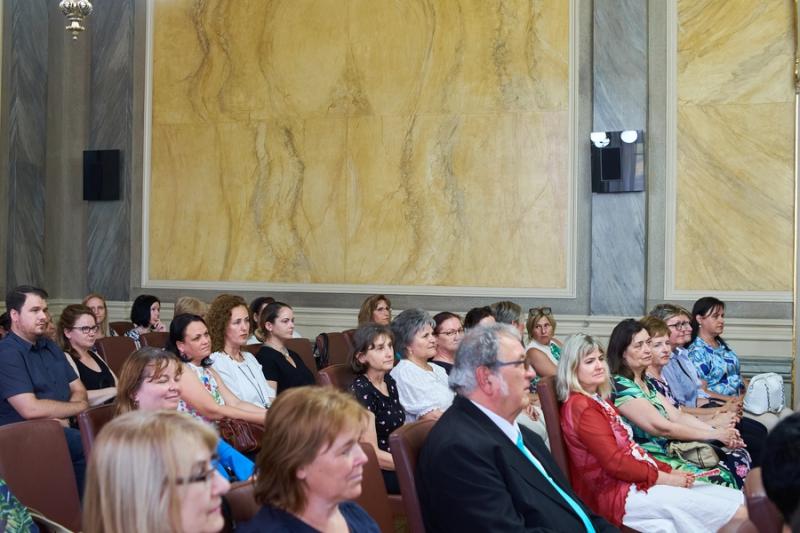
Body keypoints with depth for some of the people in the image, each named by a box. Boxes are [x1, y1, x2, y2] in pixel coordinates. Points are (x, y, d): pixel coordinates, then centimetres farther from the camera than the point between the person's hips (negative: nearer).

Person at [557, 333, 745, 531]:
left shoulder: (598, 400, 18)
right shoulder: (581, 407, -11)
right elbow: (615, 462, -16)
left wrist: (669, 471, 3)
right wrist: (664, 478, -11)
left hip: (635, 480, 9)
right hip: (618, 494, -9)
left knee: (739, 499, -3)